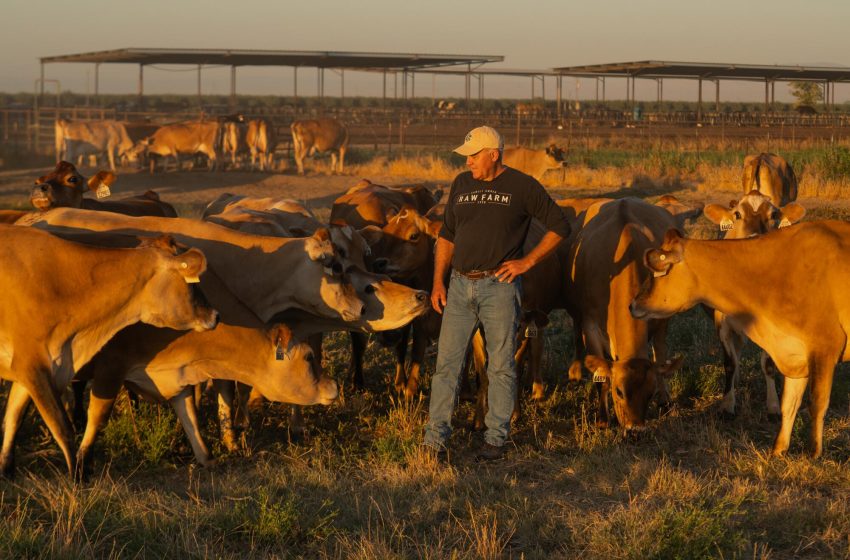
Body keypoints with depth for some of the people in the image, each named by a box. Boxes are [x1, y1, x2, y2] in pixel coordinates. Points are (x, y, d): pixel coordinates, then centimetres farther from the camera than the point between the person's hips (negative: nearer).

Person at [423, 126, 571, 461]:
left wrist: (527, 262, -7)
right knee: (446, 361, 1)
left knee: (501, 365, 1)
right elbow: (446, 235, 17)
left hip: (499, 286, -4)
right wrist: (438, 282, 9)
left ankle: (496, 439, 10)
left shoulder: (522, 187, -3)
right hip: (460, 285, 4)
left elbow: (559, 226, 0)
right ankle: (435, 439, 4)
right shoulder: (462, 184, 11)